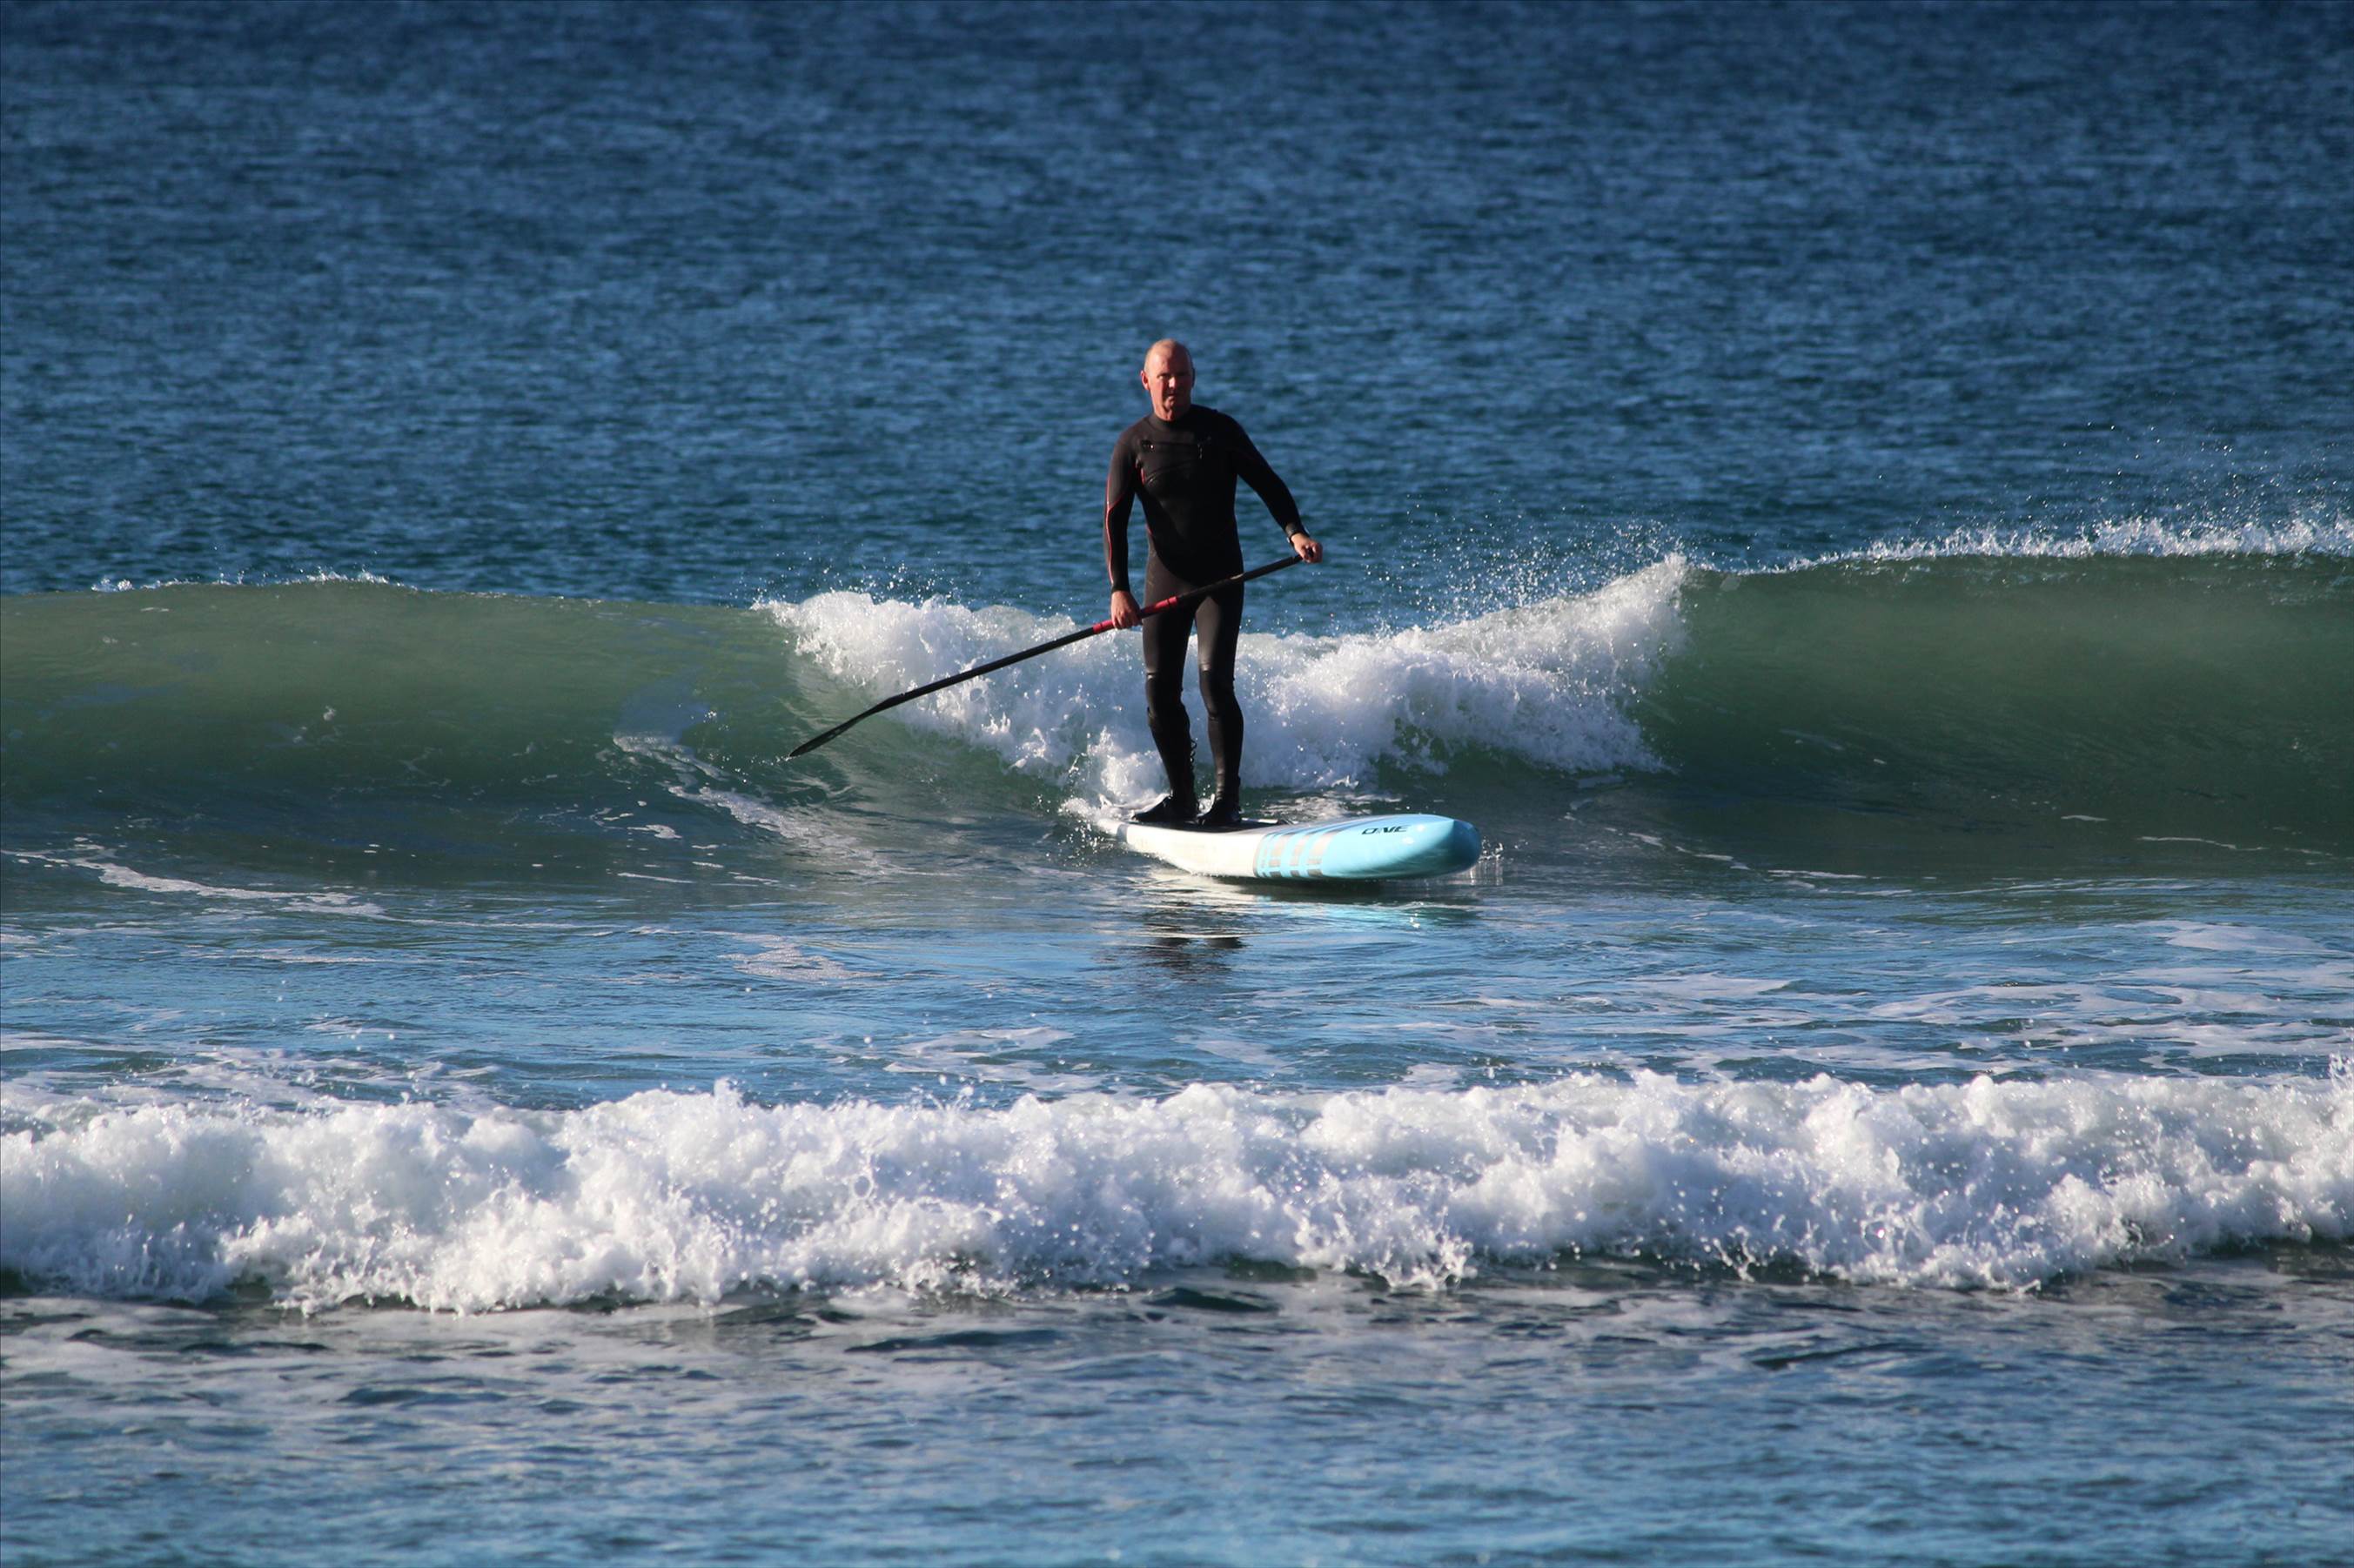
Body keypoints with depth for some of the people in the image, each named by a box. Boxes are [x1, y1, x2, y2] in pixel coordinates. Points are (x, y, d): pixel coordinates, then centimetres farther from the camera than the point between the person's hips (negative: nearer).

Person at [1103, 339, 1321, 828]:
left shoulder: (1220, 431, -3)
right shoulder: (1132, 443, 0)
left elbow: (1268, 484, 0)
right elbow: (1115, 520, -4)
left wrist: (1295, 532, -19)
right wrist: (1119, 589, -16)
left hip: (1220, 579, -3)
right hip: (1164, 578, 3)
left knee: (1214, 681, -16)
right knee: (1160, 691, 0)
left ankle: (1228, 797, -12)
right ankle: (1181, 798, 13)